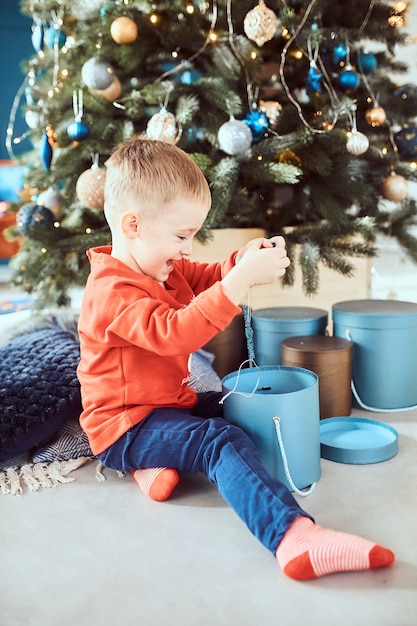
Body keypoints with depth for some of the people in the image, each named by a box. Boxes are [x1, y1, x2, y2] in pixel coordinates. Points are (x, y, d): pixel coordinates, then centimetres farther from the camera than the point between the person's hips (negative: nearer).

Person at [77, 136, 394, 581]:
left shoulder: (159, 266, 9)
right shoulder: (113, 292, -24)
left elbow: (208, 279, 17)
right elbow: (174, 332, -38)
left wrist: (244, 260, -7)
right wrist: (243, 278, -41)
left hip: (169, 401, 10)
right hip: (125, 425, -10)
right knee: (222, 442, -29)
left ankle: (161, 462, -6)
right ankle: (294, 537, -47)